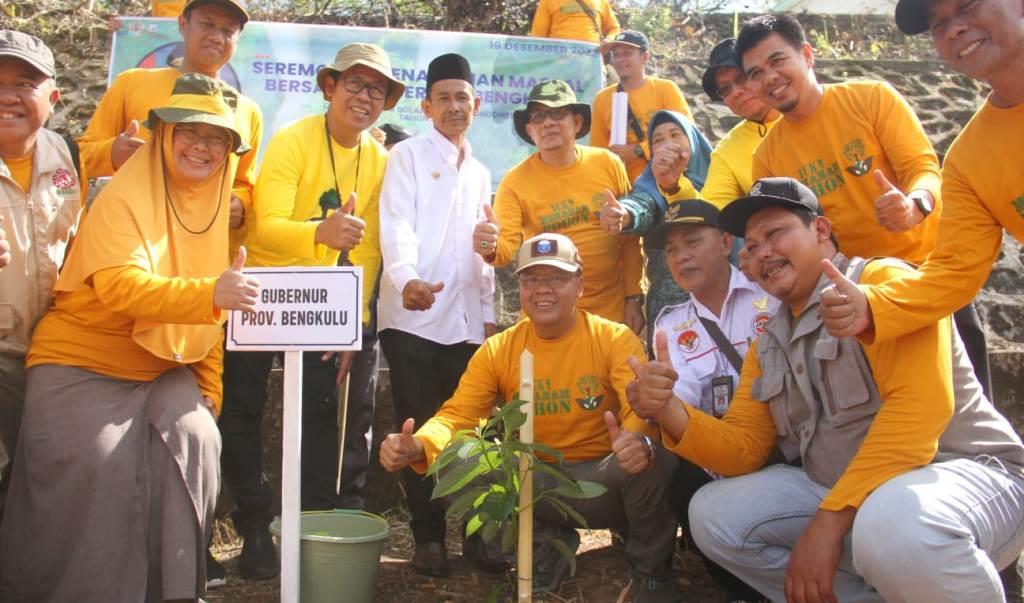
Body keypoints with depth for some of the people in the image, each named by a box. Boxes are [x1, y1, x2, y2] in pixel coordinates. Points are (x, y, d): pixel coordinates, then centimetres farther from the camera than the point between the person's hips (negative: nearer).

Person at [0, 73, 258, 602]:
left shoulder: (212, 204, 5)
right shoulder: (123, 199, -16)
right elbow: (121, 287, -33)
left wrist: (209, 389, 6)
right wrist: (213, 292, -48)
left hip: (163, 369, 5)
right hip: (82, 365, -5)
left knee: (194, 441, -17)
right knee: (98, 464, -22)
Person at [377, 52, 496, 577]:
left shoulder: (480, 173, 20)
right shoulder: (408, 156, 3)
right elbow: (396, 226, -11)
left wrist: (489, 312, 15)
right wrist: (406, 279, -29)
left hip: (466, 322, 4)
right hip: (413, 316, -4)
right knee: (418, 430, -2)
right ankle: (428, 538, 7)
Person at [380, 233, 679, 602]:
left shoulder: (614, 339, -8)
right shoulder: (497, 350, 0)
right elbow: (458, 415, -6)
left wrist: (640, 441, -48)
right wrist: (417, 446, -30)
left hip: (601, 482, -2)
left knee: (653, 459, -34)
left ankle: (651, 573, -4)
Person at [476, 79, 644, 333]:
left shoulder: (609, 165, -4)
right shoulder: (515, 182, -9)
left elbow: (629, 238, 2)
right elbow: (507, 246, -17)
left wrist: (634, 298, 0)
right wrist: (491, 248, -40)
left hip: (613, 310, 2)